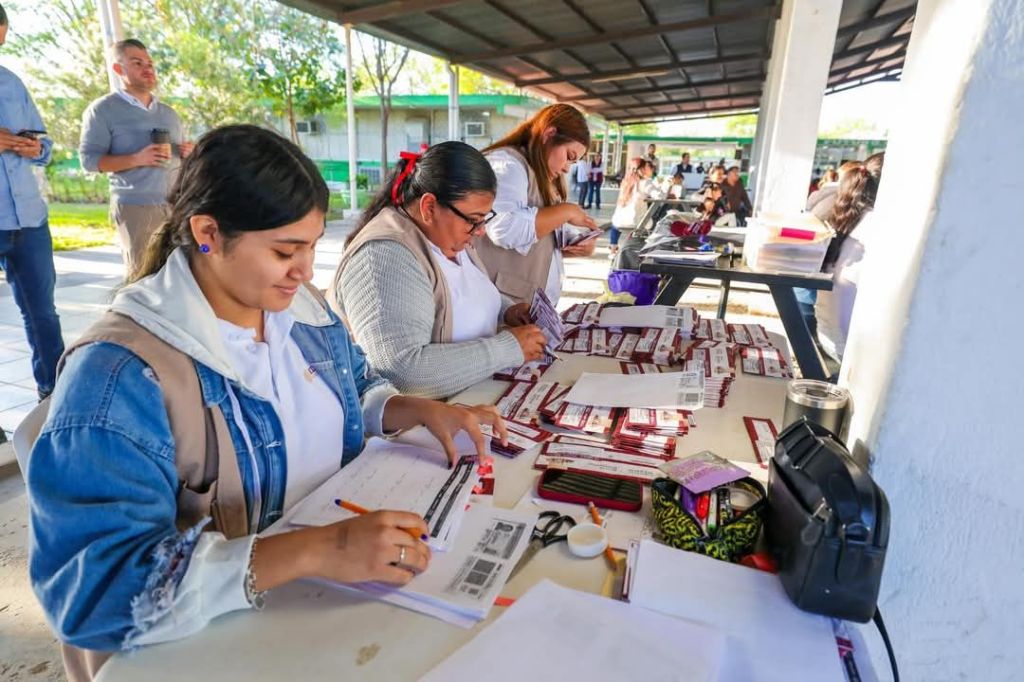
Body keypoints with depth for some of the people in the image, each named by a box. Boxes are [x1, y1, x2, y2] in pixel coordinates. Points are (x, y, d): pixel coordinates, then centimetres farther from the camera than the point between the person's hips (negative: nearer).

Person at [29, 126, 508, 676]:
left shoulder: (299, 305, -1)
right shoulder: (118, 377, -22)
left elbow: (355, 392, 13)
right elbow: (95, 587, -27)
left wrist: (423, 410, -6)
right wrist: (311, 551, -36)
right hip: (223, 635, -5)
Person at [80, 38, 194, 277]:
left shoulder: (169, 113, 19)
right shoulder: (103, 109, 2)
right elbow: (89, 159, -4)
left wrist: (188, 153, 2)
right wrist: (136, 159, -18)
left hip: (177, 205, 5)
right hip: (135, 207, -5)